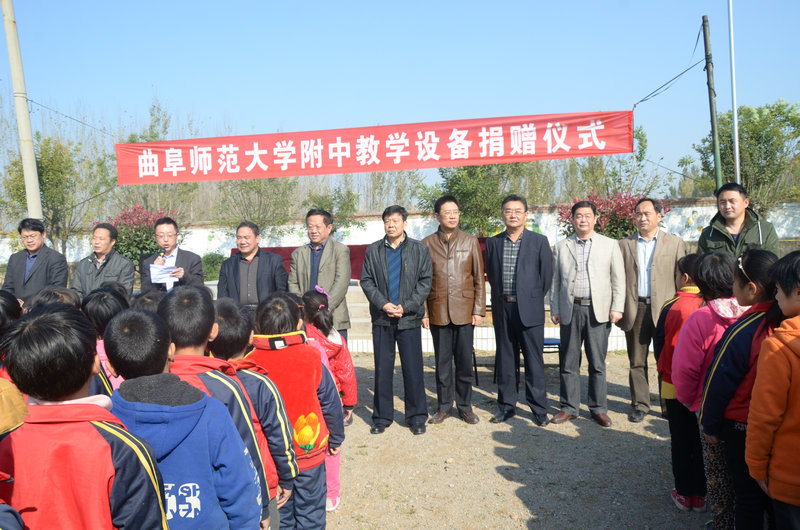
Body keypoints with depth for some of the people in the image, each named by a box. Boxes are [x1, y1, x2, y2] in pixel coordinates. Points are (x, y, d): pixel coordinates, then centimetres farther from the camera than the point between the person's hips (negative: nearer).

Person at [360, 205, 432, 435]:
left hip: (409, 318, -1)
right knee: (382, 369, 7)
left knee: (413, 368, 3)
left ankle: (416, 417, 17)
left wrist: (406, 307, -10)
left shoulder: (419, 250, 4)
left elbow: (425, 282, 0)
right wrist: (383, 304, -10)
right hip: (381, 318, 1)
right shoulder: (373, 250, 8)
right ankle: (382, 416, 19)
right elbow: (366, 281, 4)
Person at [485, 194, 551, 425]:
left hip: (529, 309, -3)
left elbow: (547, 275, 3)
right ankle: (506, 405, 21)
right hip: (502, 309, 3)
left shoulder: (539, 241, 1)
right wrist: (500, 295, 10)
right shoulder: (493, 242, 8)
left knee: (534, 361, 1)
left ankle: (539, 409, 11)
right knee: (505, 359, 10)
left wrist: (534, 299, 5)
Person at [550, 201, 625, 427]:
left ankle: (599, 409, 17)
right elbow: (555, 281, 10)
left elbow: (618, 279, 6)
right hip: (570, 311, 1)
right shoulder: (561, 247, 10)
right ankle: (569, 408, 16)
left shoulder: (610, 245, 8)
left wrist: (617, 308, -3)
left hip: (598, 311, -1)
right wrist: (554, 309, 4)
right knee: (568, 362, 6)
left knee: (597, 363, 5)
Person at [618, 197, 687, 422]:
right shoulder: (624, 244, 11)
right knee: (637, 361, 7)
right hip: (634, 309, 1)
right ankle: (640, 404, 18)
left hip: (664, 309, -1)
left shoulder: (675, 243, 8)